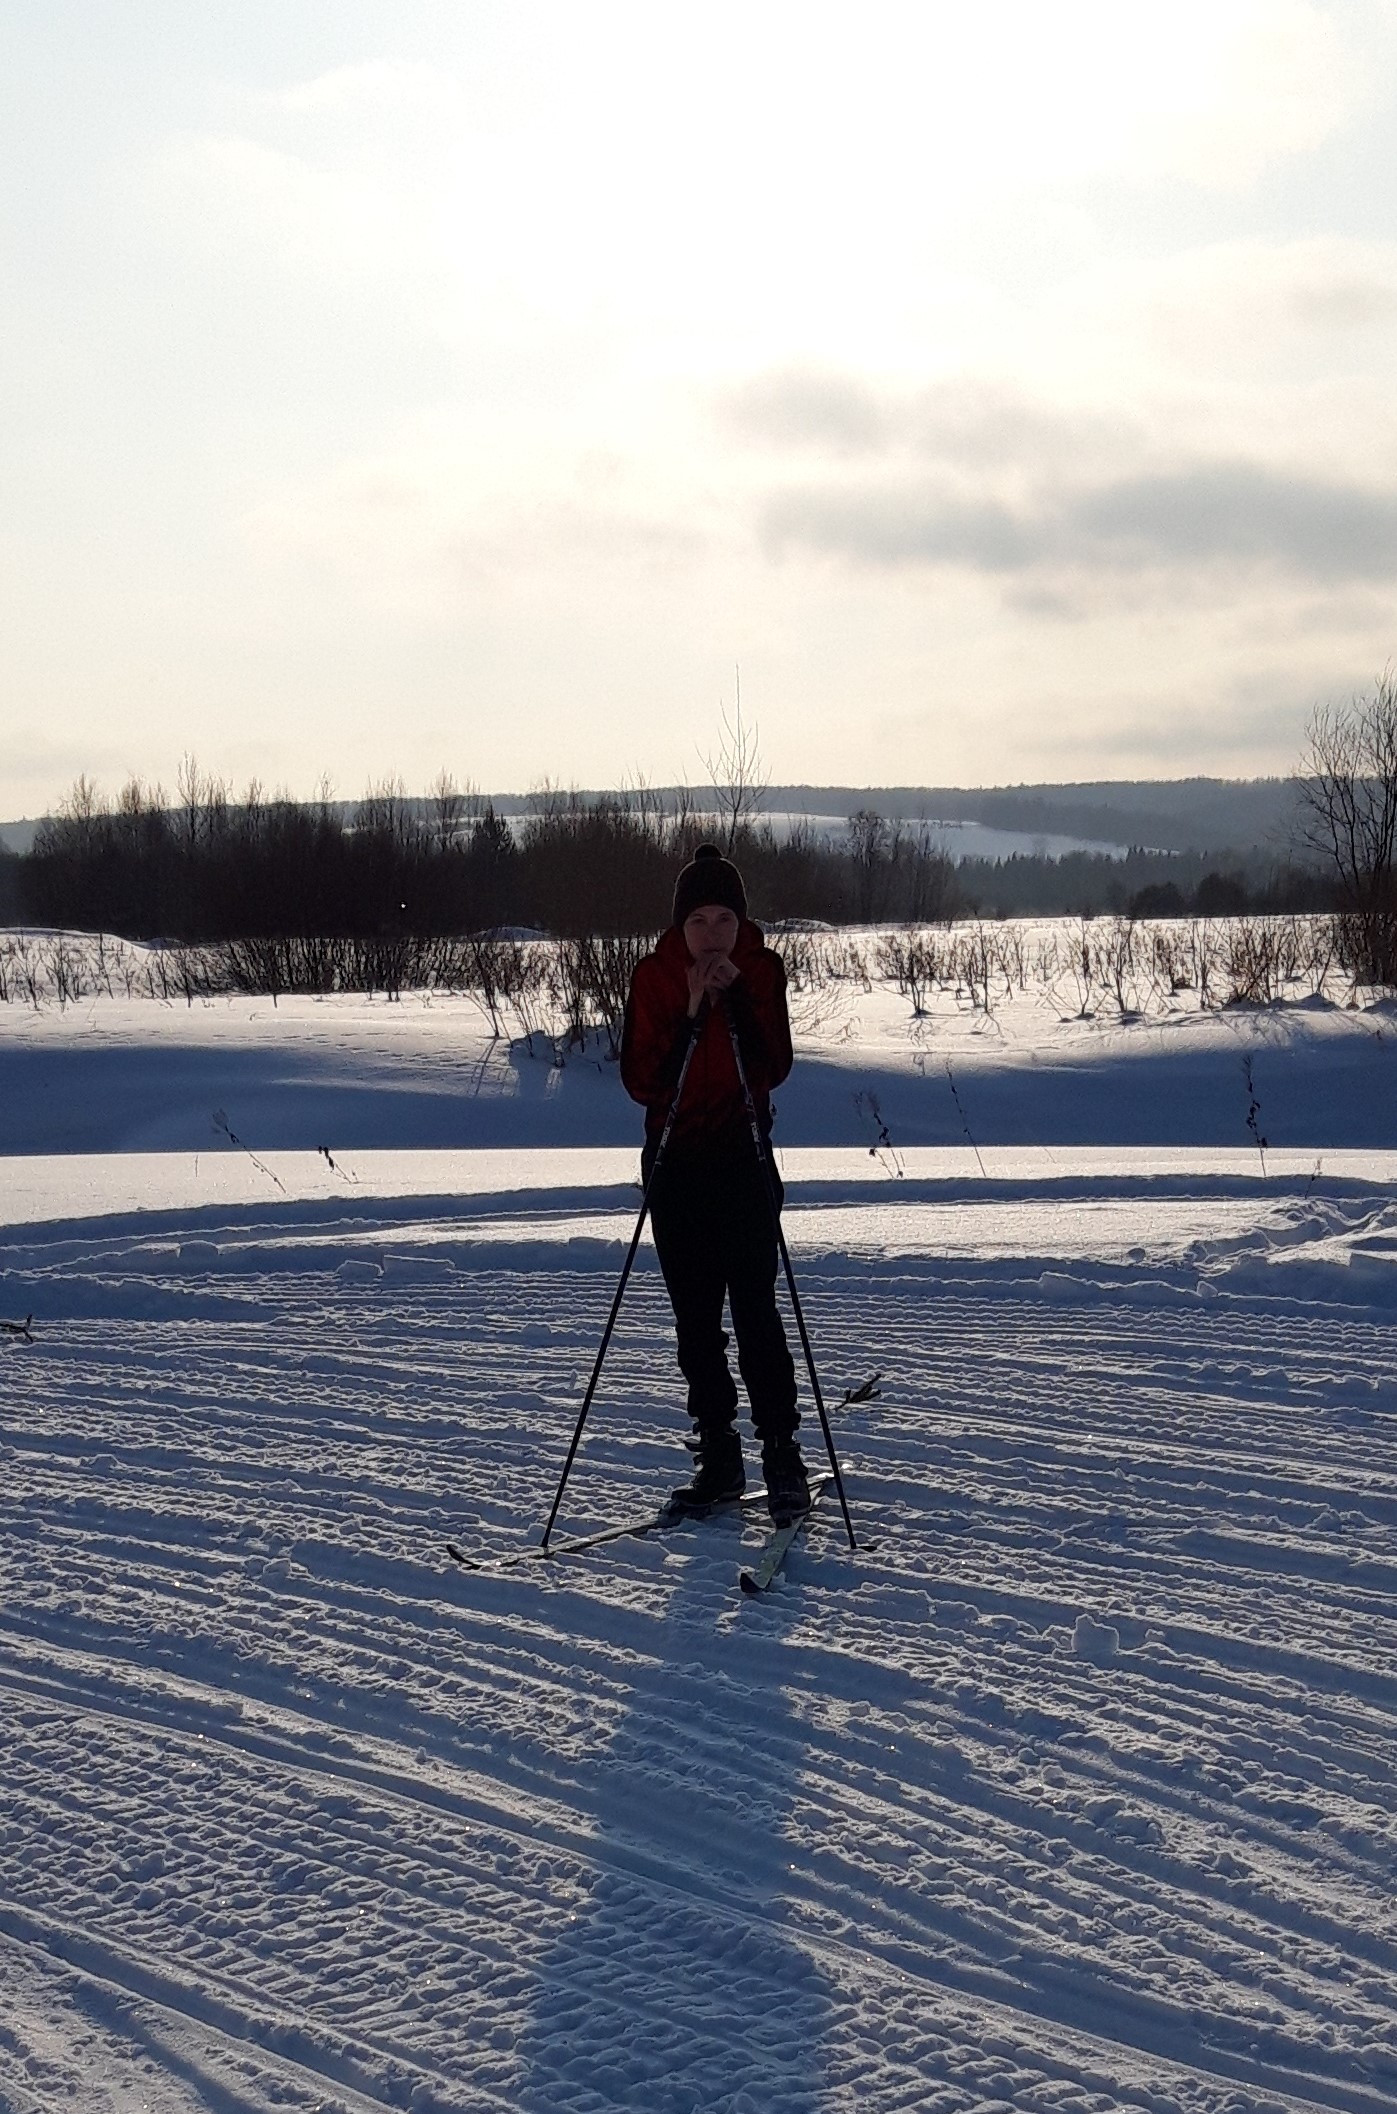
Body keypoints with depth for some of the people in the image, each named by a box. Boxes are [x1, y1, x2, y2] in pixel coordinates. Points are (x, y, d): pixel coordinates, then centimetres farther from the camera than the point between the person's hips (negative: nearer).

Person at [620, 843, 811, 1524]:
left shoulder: (761, 970, -3)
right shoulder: (654, 976, -3)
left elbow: (773, 1067, -13)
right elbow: (640, 1080, -11)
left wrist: (736, 996, -21)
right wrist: (690, 1015, -21)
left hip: (744, 1157, -2)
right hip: (675, 1161, 2)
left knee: (755, 1307, -10)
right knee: (695, 1316, 6)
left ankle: (782, 1454, -4)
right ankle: (717, 1456, 15)